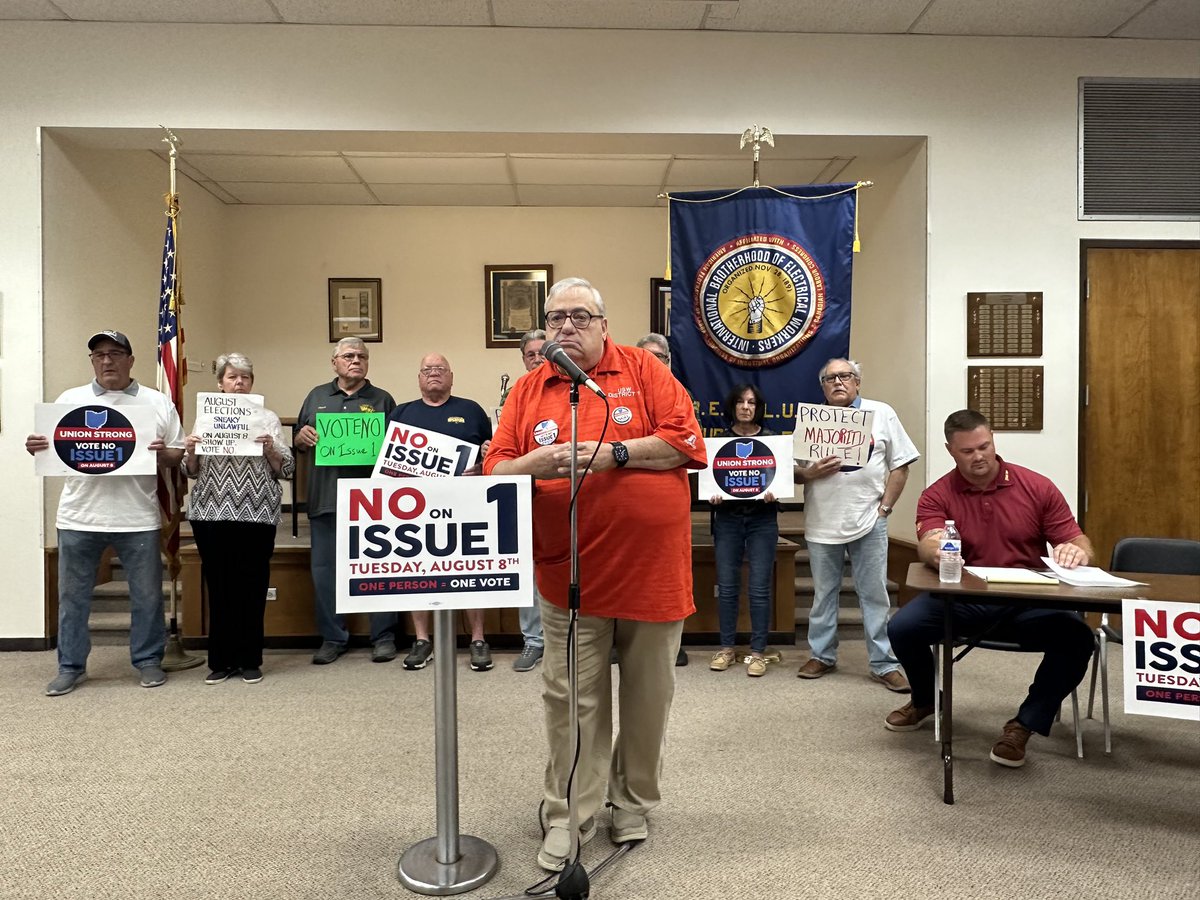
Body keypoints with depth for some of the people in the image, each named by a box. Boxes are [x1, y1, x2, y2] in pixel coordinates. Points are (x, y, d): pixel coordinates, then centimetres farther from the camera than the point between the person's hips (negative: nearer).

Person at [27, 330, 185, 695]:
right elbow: (49, 450, 11)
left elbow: (179, 456, 5)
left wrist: (162, 453, -16)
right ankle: (71, 667, 24)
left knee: (147, 595, 7)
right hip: (79, 518, 2)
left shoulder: (158, 403, 5)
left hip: (138, 519, -1)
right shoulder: (70, 400, 9)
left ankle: (148, 660, 21)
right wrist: (35, 448, -10)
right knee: (73, 596, 10)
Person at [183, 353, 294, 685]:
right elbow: (191, 471, 11)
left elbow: (286, 470, 1)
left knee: (252, 587, 3)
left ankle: (250, 660, 15)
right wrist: (190, 452, -8)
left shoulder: (267, 418, 5)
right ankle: (221, 660, 19)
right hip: (211, 513, 2)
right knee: (219, 587, 7)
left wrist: (271, 449, -16)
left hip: (256, 514, -2)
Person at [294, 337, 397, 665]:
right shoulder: (317, 397, 15)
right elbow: (298, 445, 17)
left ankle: (383, 637, 13)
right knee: (325, 569, 7)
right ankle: (332, 638, 20)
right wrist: (302, 437, -4)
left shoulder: (382, 400, 9)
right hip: (325, 498, 3)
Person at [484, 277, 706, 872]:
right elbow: (495, 467, 3)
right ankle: (568, 817, 24)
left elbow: (687, 441, -7)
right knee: (572, 698, 7)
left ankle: (634, 802, 35)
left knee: (649, 694, 14)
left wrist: (614, 453, -17)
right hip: (570, 571, 1)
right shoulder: (528, 390, 6)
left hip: (652, 565, 0)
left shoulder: (642, 370, 1)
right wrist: (533, 465, -18)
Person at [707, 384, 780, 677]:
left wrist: (773, 492, -17)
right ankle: (727, 647, 16)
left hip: (762, 520, -1)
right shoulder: (720, 439, 7)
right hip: (727, 518, 1)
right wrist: (712, 494, -13)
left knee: (759, 588, -2)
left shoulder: (771, 438, 5)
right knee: (727, 587, 4)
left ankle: (758, 652, 8)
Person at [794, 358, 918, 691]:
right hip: (822, 523, 2)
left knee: (874, 595, 4)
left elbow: (900, 466, 2)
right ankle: (822, 656, 25)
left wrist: (885, 507, -5)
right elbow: (793, 472, 7)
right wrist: (811, 472, -14)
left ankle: (883, 664, 14)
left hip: (868, 522, -1)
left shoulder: (881, 414, 3)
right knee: (823, 593, 12)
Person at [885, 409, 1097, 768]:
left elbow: (1079, 543, 3)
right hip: (962, 600, 0)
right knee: (902, 627, -23)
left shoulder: (1037, 487, 2)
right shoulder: (936, 496, -1)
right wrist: (937, 551, -45)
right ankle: (924, 700, 13)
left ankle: (1023, 724, -5)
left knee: (1077, 639, -29)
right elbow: (928, 546, -19)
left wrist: (1078, 553, -23)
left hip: (1027, 602, 0)